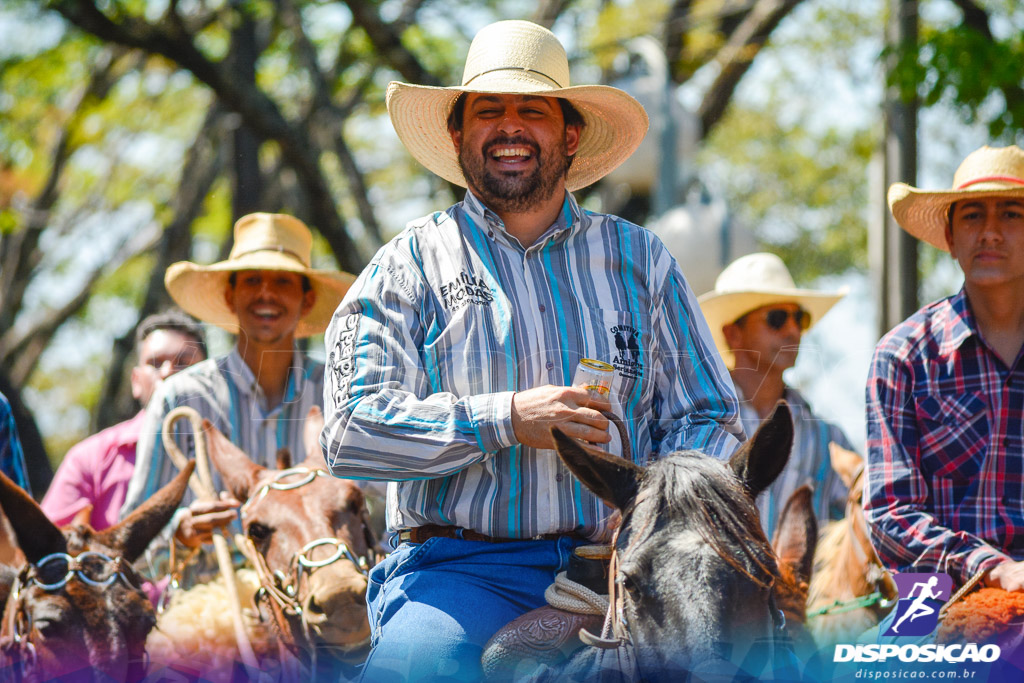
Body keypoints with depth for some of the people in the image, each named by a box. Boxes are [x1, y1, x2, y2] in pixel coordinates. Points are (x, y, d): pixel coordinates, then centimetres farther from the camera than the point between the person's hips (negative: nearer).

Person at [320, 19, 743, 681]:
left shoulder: (640, 259, 18)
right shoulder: (409, 265, 10)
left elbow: (709, 416, 16)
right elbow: (350, 432, -2)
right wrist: (507, 420, -11)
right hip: (459, 568, -2)